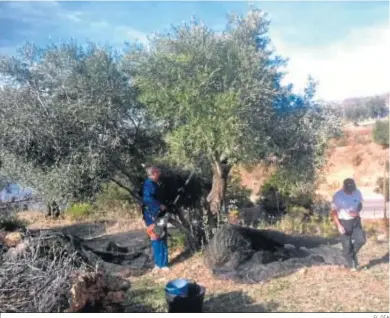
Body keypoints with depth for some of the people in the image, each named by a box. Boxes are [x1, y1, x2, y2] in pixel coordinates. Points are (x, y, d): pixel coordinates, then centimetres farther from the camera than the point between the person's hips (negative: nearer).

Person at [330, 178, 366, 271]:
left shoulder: (357, 192, -9)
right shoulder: (337, 196, -20)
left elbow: (360, 204, 9)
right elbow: (333, 212, -13)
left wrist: (357, 212, -13)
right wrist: (339, 225, -19)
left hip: (355, 220, 3)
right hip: (344, 222, -3)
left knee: (361, 240, -10)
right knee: (347, 245, 1)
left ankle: (352, 254, 21)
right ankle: (352, 265, 21)